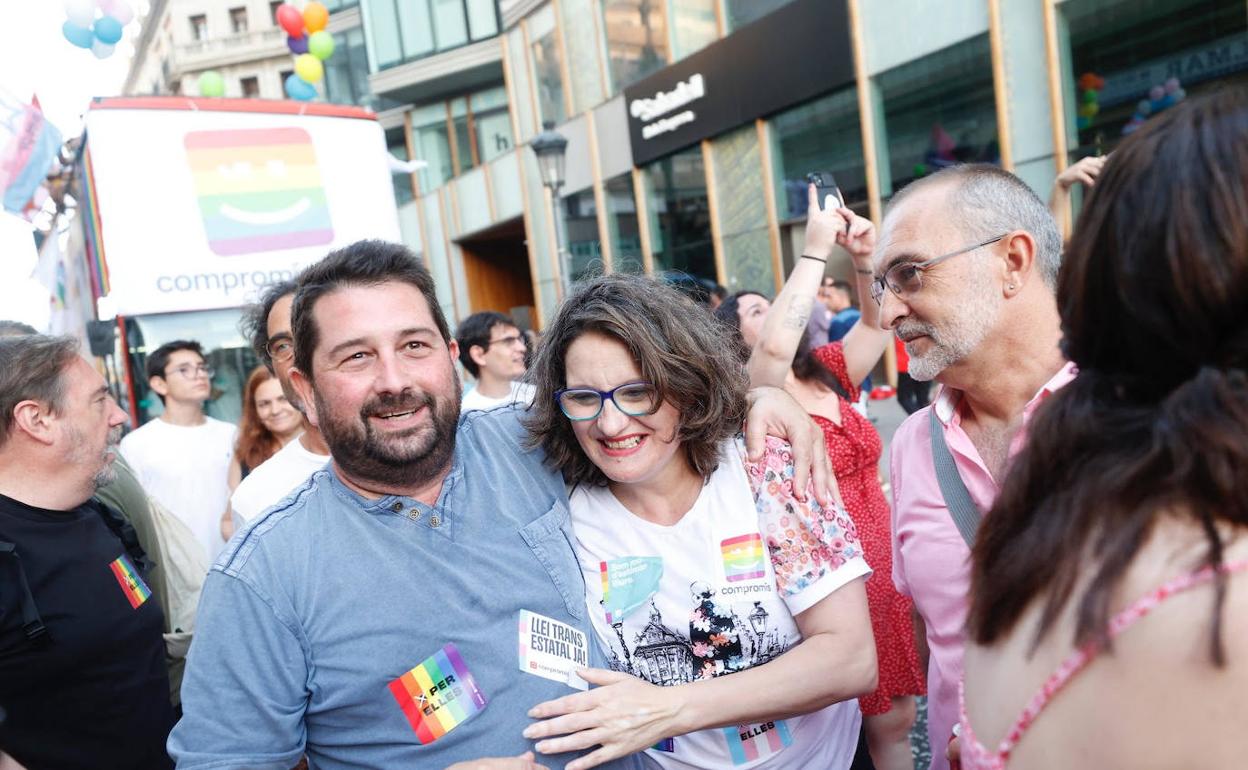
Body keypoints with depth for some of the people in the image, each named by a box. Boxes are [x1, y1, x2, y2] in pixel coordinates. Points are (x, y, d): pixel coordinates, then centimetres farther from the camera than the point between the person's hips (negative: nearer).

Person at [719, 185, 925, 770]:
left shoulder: (827, 373, 9)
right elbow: (777, 346, -31)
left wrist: (863, 256, -9)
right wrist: (816, 249, -26)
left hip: (882, 575, 6)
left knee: (895, 719, 15)